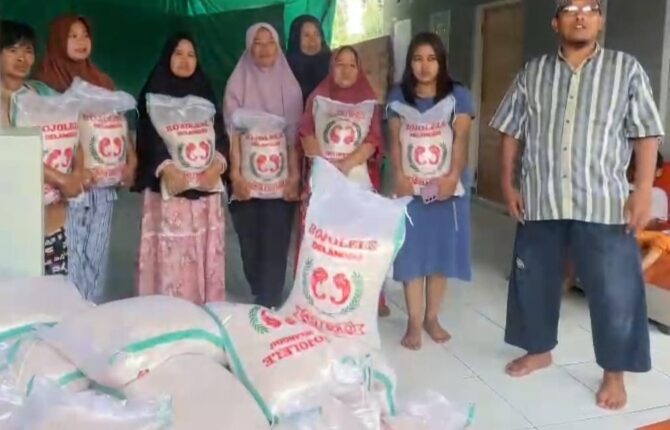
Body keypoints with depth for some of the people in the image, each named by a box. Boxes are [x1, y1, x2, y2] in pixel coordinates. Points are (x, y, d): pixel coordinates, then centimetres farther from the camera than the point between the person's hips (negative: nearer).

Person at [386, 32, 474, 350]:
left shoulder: (457, 95, 3)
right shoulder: (398, 97, 8)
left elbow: (460, 139, -6)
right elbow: (395, 141, 4)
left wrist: (453, 176, -19)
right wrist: (399, 176, -11)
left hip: (445, 186, 0)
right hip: (410, 186, 1)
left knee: (441, 251, 5)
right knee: (411, 252, 1)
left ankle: (432, 318, 19)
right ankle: (414, 322, 10)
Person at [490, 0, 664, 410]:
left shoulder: (627, 69, 1)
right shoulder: (533, 72, 7)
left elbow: (646, 134, 0)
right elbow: (511, 132, 11)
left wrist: (643, 191, -8)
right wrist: (508, 183, 5)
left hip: (604, 202, -2)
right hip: (540, 201, 3)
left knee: (615, 291, 1)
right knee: (534, 280, 13)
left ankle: (615, 373, 19)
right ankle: (539, 350, 34)